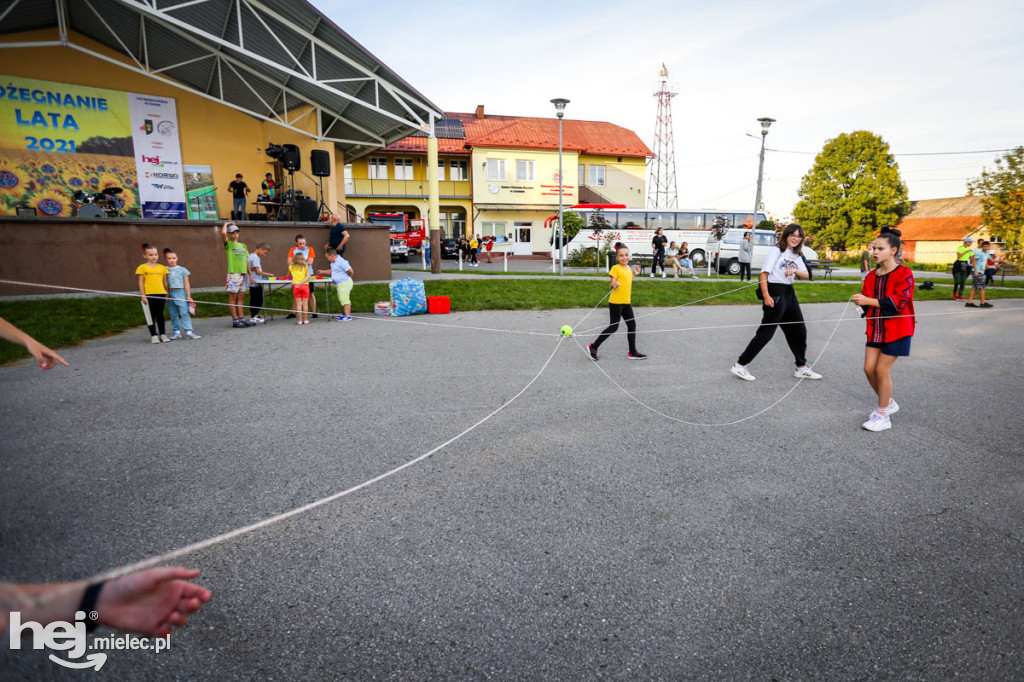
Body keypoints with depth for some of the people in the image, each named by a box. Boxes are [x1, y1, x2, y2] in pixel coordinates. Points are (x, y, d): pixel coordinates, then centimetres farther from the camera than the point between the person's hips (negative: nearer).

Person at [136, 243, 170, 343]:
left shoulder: (162, 267, 9)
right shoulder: (142, 267, 1)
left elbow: (165, 282, 12)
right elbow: (141, 282, 0)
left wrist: (167, 294, 10)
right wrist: (143, 295, -6)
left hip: (161, 294, 2)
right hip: (149, 295, -2)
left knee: (160, 315, 9)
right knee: (151, 315, 3)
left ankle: (162, 334, 16)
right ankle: (154, 335, 9)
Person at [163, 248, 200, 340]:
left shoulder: (182, 270, 3)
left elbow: (186, 283, 4)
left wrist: (188, 296, 1)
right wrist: (165, 295, 3)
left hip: (181, 292, -2)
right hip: (170, 294, 2)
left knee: (184, 313, -9)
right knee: (173, 314, 7)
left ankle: (189, 332, -11)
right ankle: (176, 331, 15)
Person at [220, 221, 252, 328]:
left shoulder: (243, 245, 18)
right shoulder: (228, 244, 1)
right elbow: (223, 233, -18)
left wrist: (250, 274, 15)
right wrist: (226, 224, 1)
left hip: (244, 274, 6)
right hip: (233, 274, -6)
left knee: (241, 297, 8)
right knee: (233, 297, -3)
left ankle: (242, 318, 10)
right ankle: (235, 320, -3)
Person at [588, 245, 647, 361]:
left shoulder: (628, 268, 13)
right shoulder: (615, 268, -10)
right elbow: (613, 284, -14)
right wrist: (614, 284, -36)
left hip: (626, 302, 8)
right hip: (615, 302, -8)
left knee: (632, 325, 8)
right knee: (613, 327, -4)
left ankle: (633, 352, 19)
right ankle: (593, 347, 8)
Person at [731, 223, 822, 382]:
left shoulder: (796, 255, 16)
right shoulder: (776, 250, -7)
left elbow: (805, 275, 8)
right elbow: (764, 273, -14)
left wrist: (795, 271, -15)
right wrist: (766, 296, -23)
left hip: (789, 294, 8)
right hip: (775, 293, -8)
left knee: (799, 330, 12)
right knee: (766, 332, -10)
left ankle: (801, 368, 25)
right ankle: (739, 366, -5)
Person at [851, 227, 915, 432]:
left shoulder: (904, 274, -11)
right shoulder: (871, 275, 7)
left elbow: (897, 301, -21)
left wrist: (868, 301, -26)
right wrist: (862, 303, -11)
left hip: (896, 330, -6)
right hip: (875, 328, 6)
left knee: (882, 369, -4)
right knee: (869, 368, 4)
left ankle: (882, 415, 10)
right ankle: (888, 403, 29)